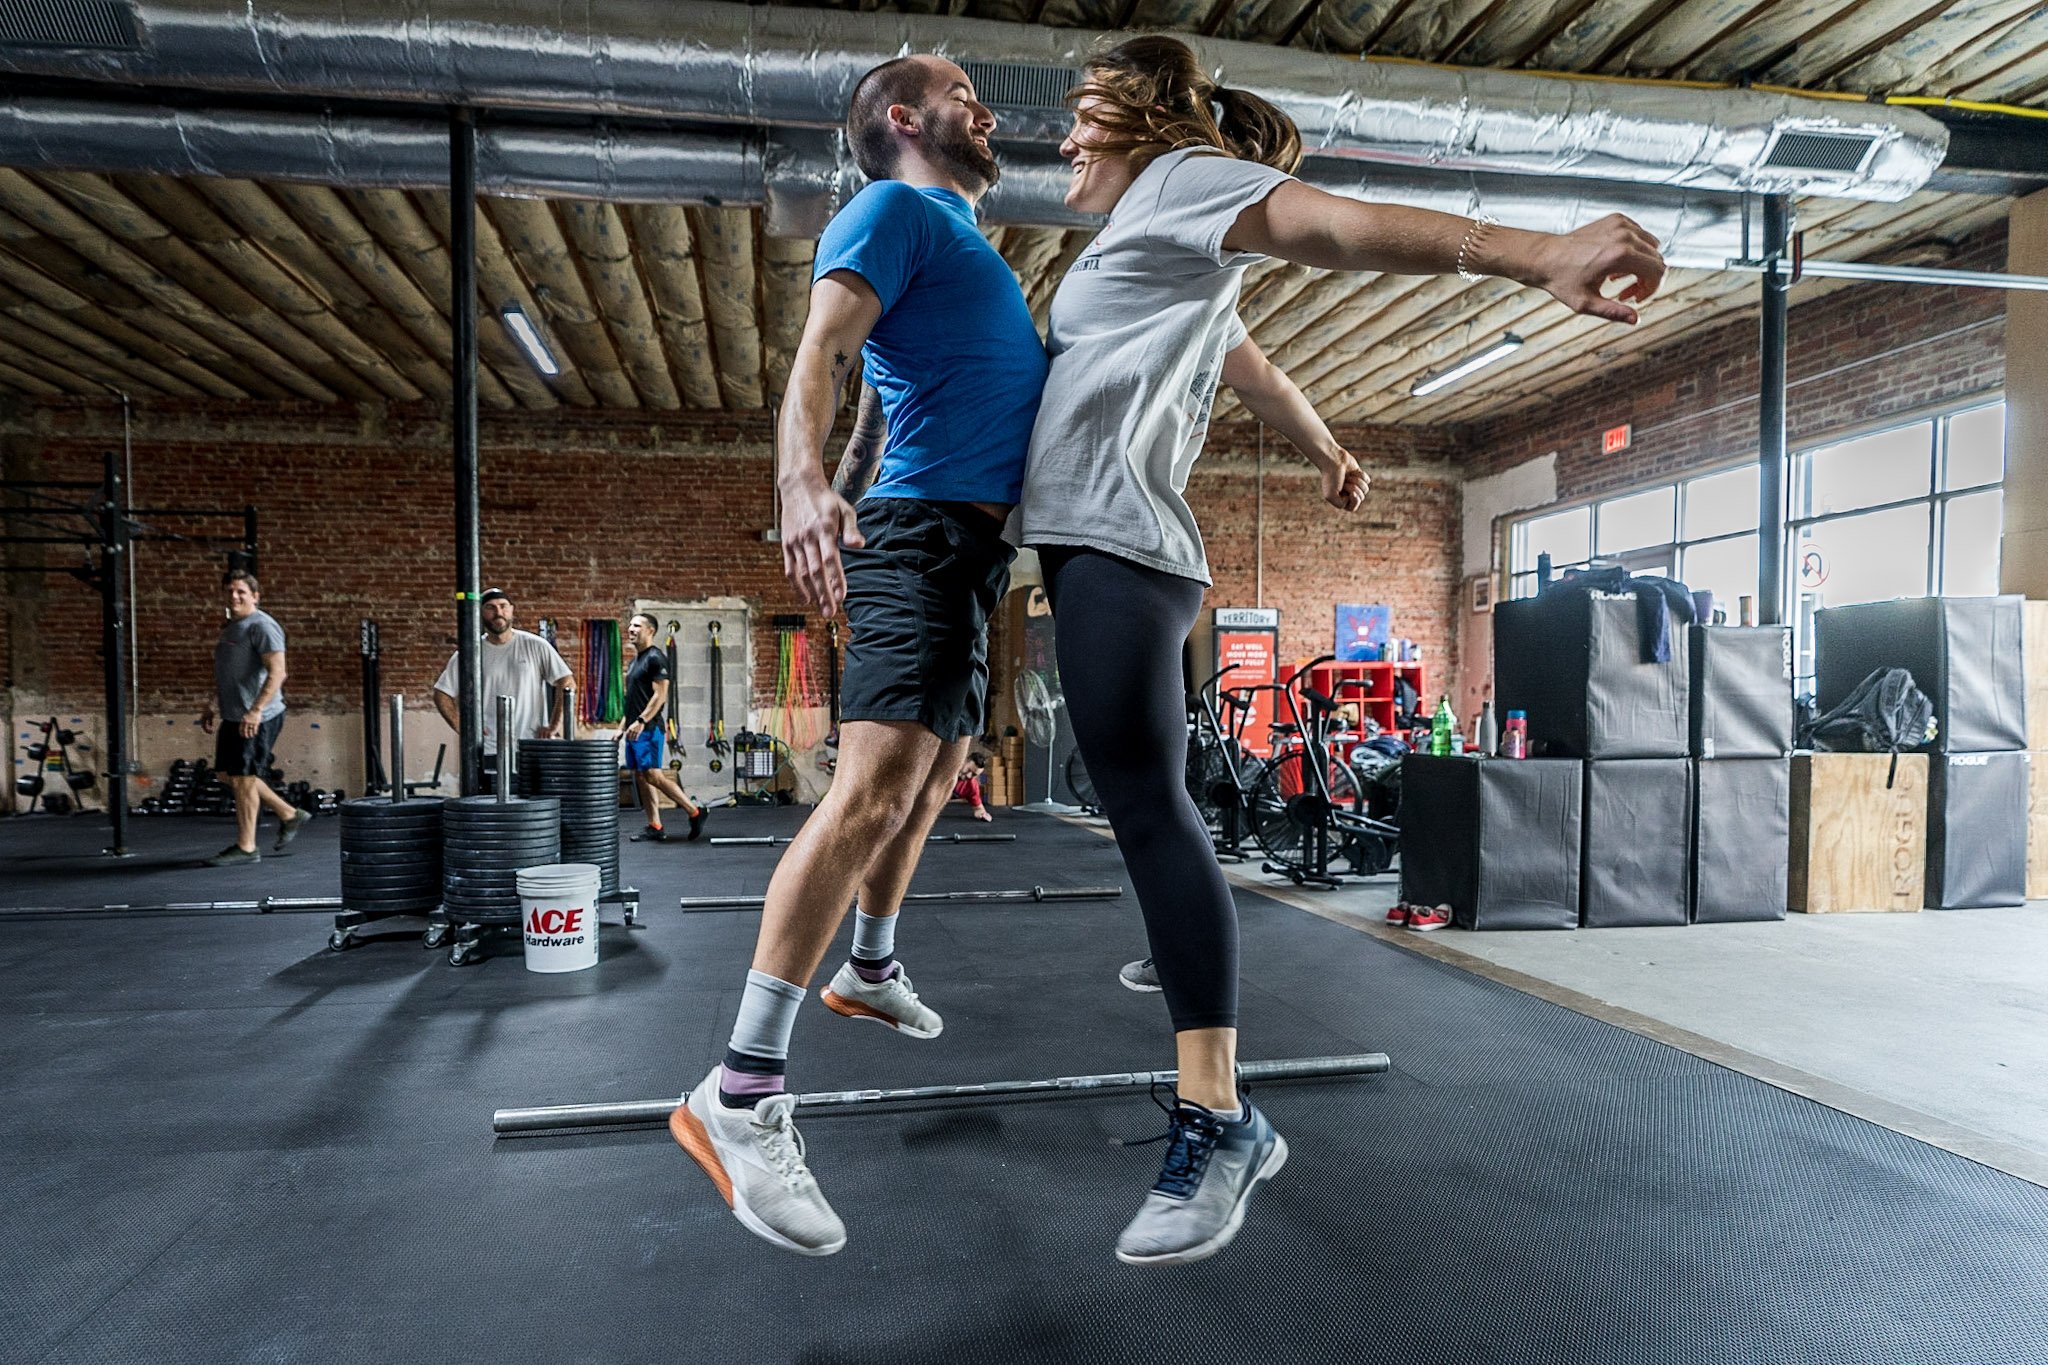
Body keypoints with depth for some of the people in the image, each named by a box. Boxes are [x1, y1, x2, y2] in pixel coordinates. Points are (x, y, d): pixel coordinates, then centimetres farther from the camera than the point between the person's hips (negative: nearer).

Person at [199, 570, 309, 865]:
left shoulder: (262, 626, -13)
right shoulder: (231, 626, 18)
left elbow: (277, 672, -22)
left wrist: (255, 710, -28)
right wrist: (213, 707, 25)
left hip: (256, 719, -10)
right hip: (233, 716, 10)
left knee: (243, 779, -5)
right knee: (228, 774, 15)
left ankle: (245, 848, 5)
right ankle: (290, 815, 24)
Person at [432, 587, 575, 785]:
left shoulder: (535, 646, 1)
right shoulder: (467, 654, 5)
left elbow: (567, 683, -1)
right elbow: (441, 694, 10)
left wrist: (555, 725, -7)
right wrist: (461, 726, -1)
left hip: (532, 749, -1)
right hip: (487, 752, 1)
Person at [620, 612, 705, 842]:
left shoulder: (655, 658, -11)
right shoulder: (635, 660, 19)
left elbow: (660, 695, -18)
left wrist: (640, 722, -24)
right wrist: (624, 725, 20)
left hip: (648, 728, -10)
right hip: (634, 728, 10)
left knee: (652, 775, -14)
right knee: (640, 777, 7)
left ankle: (694, 812, -5)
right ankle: (655, 827, 11)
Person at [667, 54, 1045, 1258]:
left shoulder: (969, 244, 27)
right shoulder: (893, 210, -1)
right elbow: (820, 354, -18)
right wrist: (805, 480, -36)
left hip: (975, 549, 10)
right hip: (925, 532, -10)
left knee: (932, 785, 18)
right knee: (877, 785, -23)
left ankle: (870, 970, 37)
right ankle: (742, 1094, -21)